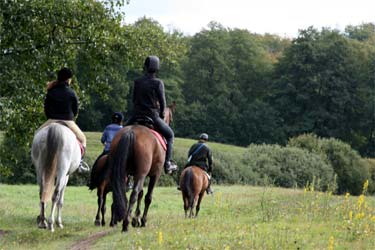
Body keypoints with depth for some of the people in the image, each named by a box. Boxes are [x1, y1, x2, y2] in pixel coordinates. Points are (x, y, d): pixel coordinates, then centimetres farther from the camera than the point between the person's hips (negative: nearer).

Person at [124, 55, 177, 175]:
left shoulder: (137, 82, 1)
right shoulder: (158, 83, -9)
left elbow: (134, 99, 9)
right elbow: (162, 102, -6)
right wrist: (161, 115, 12)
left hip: (137, 116, 3)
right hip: (153, 117, -3)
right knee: (170, 135, 16)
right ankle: (167, 163, 8)